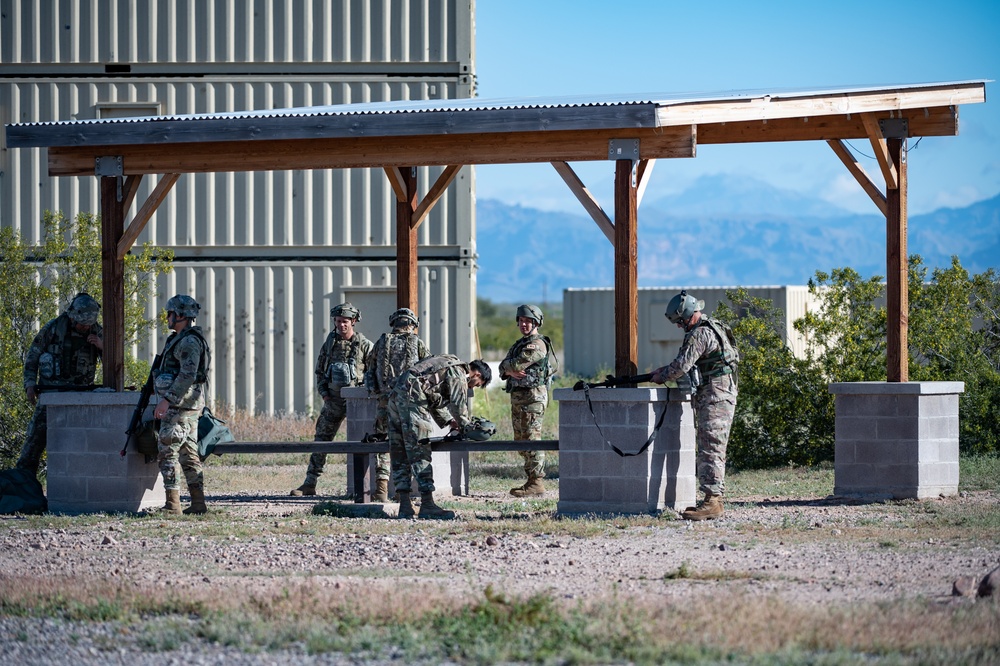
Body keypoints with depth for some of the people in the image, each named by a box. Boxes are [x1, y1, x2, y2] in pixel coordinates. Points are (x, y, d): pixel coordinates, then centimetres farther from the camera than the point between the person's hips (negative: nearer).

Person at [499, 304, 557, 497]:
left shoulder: (538, 345, -11)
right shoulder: (520, 344, 20)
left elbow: (516, 365, -19)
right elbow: (503, 368, 12)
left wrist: (508, 367, 2)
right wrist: (511, 371, -10)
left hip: (533, 396, -10)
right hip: (517, 397, 10)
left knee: (531, 438, -12)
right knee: (521, 440, 11)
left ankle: (536, 483, -13)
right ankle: (532, 480, 16)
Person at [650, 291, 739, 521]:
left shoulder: (700, 334, -15)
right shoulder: (711, 328, 18)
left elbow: (682, 366, -18)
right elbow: (688, 361, 26)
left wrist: (662, 377, -1)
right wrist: (663, 370, 14)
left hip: (715, 396, -11)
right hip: (717, 396, 11)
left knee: (711, 449, -12)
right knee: (711, 449, 12)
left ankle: (712, 500, -16)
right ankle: (713, 500, 14)